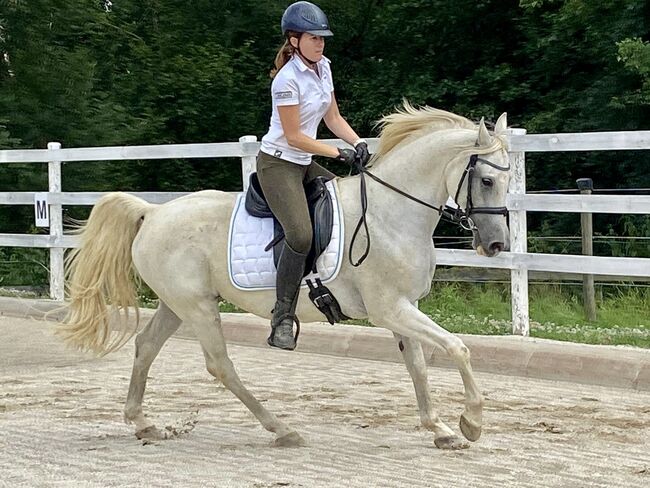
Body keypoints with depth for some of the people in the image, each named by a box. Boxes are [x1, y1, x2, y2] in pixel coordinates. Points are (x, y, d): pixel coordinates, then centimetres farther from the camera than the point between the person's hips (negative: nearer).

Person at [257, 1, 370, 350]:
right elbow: (294, 136, -18)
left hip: (305, 164, 9)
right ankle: (282, 319, -19)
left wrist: (358, 144, -4)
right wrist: (339, 154, -17)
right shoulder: (287, 79, -19)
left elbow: (332, 117, 13)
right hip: (278, 164, -9)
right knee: (300, 234, -25)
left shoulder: (322, 67, 6)